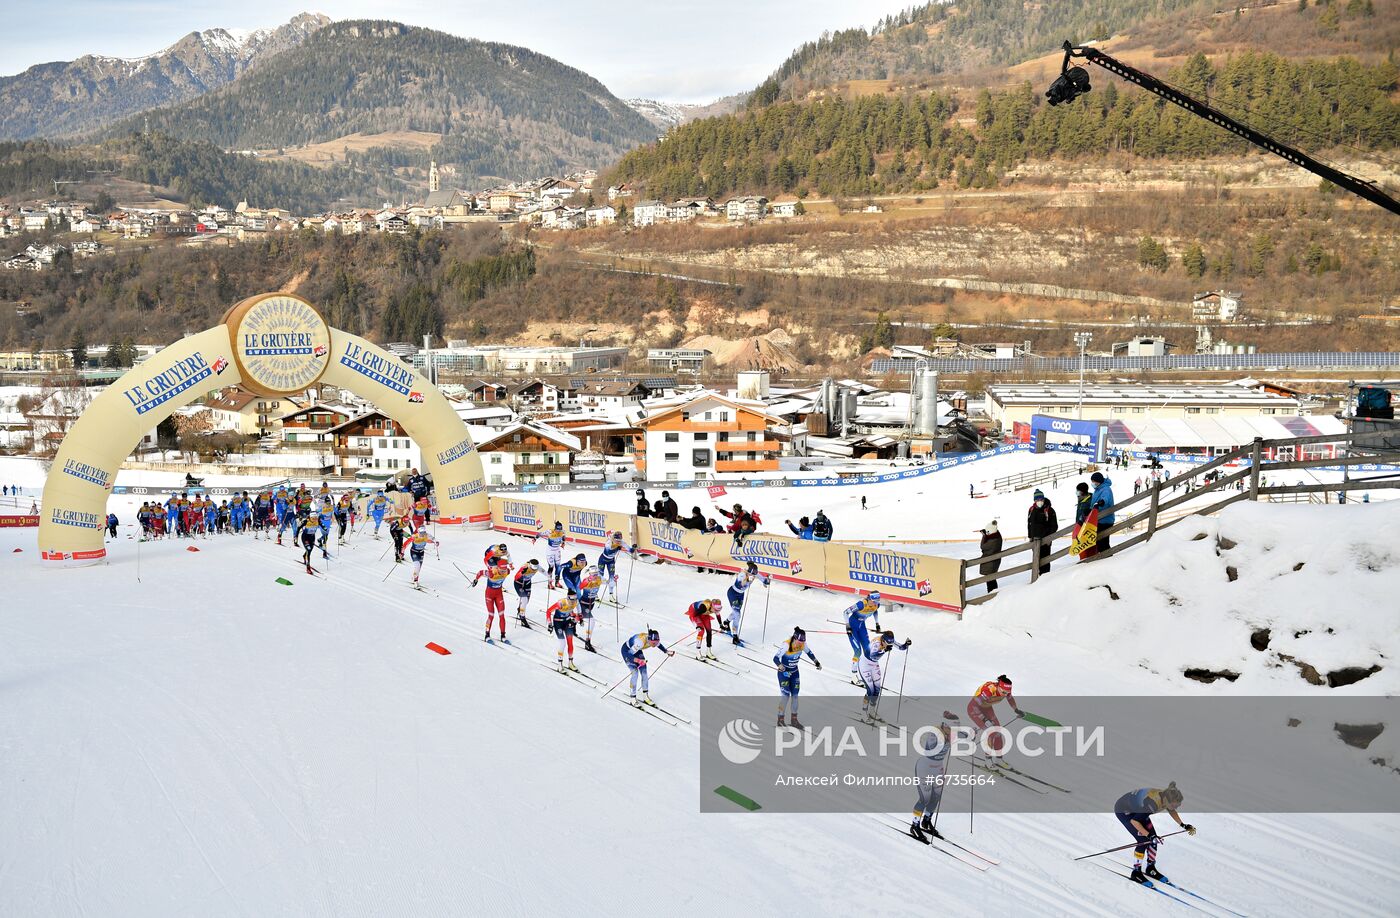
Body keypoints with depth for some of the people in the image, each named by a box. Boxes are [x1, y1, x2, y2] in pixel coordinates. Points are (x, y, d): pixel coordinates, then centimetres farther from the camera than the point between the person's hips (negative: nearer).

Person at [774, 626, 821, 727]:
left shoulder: (803, 644, -15)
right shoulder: (787, 645, -31)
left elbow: (808, 652, 8)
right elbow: (775, 658, -33)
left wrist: (816, 661, 5)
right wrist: (780, 665, -52)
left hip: (795, 672, 6)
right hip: (784, 672, -6)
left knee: (795, 695, 9)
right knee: (785, 695, -10)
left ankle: (794, 719, 22)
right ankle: (781, 720, 2)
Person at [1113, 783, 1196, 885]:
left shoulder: (1167, 796, -18)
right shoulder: (1153, 803, -39)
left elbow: (1171, 810, 8)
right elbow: (1134, 821, -32)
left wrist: (1182, 825, 2)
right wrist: (1149, 835, -37)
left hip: (1137, 809, 7)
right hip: (1123, 810, -7)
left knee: (1153, 838, 0)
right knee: (1144, 840, -14)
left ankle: (1150, 868, 18)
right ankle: (1136, 873, 0)